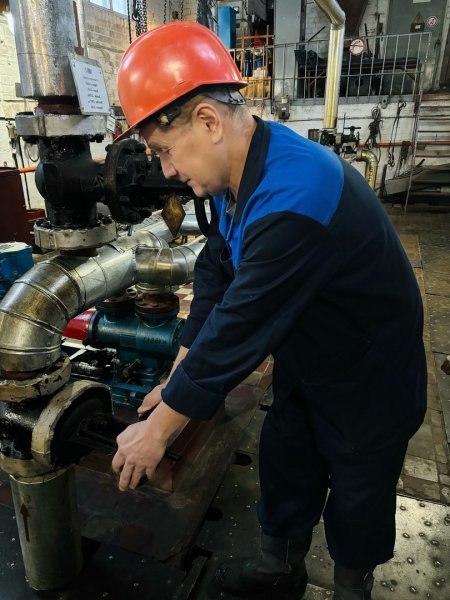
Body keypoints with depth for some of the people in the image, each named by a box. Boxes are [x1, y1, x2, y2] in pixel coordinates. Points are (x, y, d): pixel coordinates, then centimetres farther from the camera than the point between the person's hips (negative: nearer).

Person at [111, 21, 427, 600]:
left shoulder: (293, 200, -37)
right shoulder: (237, 173, -6)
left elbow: (236, 333, -33)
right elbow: (214, 276, -3)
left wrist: (158, 428, -19)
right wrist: (178, 379, -4)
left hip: (369, 378, -7)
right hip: (306, 363, 8)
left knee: (356, 495, 16)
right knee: (283, 465, 21)